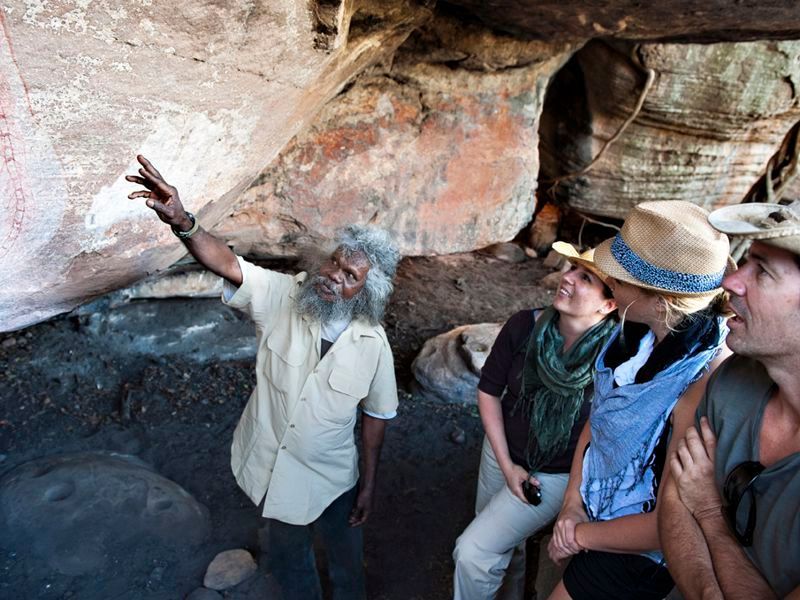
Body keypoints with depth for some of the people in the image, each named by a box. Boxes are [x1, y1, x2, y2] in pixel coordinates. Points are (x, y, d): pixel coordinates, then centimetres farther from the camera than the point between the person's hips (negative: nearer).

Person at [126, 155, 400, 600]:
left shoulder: (373, 344, -20)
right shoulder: (282, 297, -19)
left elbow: (376, 415, -9)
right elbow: (228, 264, -34)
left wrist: (369, 485, -2)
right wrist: (182, 222, -53)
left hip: (330, 477, -1)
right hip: (272, 467, 2)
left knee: (346, 558, 24)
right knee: (289, 556, 27)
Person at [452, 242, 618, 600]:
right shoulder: (525, 326, -17)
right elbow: (489, 391, -7)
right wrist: (507, 466, -7)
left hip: (557, 475, -4)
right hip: (503, 452, 4)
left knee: (473, 551, -5)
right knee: (502, 544, 24)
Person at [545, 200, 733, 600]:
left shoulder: (705, 384, -34)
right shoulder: (639, 335, -13)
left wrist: (580, 534, -13)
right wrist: (572, 503, -7)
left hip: (631, 552, -6)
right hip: (589, 511, 6)